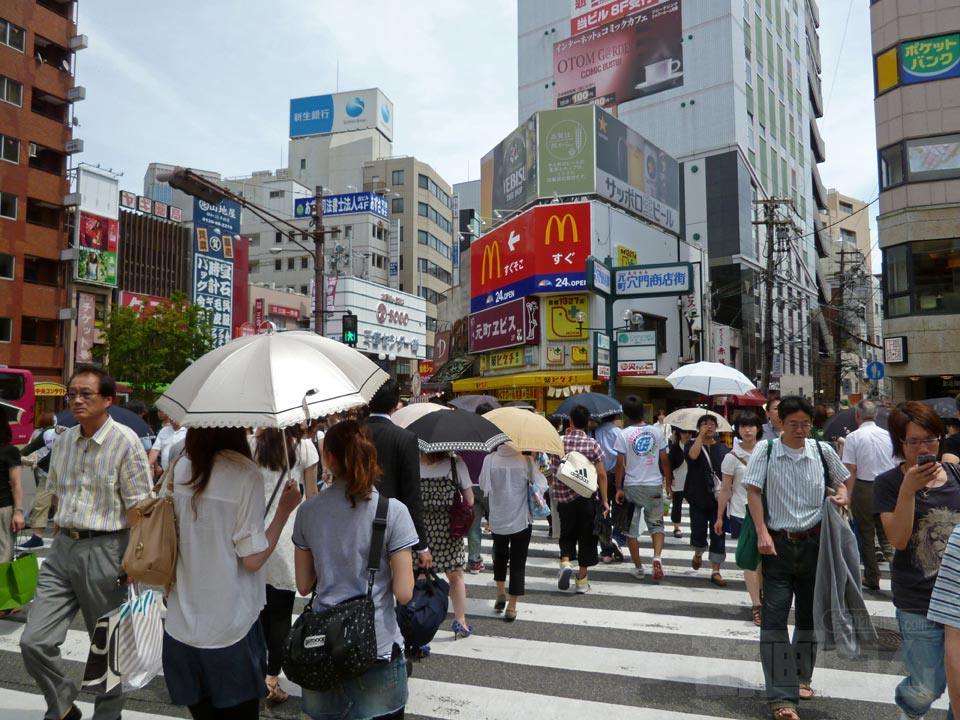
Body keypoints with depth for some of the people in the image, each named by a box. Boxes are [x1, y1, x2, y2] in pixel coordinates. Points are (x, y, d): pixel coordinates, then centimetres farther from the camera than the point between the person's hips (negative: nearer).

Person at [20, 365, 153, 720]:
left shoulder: (125, 442, -13)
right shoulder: (64, 441, 8)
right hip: (63, 548, 6)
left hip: (105, 551, -6)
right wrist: (61, 537, 17)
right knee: (34, 641, 1)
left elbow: (138, 506, -14)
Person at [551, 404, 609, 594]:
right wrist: (605, 500, -1)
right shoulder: (592, 444, -6)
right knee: (586, 537, 9)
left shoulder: (559, 442, -1)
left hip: (564, 497, 1)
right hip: (587, 497, -1)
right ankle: (581, 580, 15)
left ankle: (565, 562, -9)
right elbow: (601, 474, -7)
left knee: (567, 534, 16)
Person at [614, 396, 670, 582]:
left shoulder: (624, 434, -9)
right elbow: (665, 460, 2)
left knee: (631, 528, 10)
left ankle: (638, 568, 15)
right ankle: (657, 557, -10)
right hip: (654, 485, 2)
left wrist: (619, 488, -1)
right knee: (656, 524, 14)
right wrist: (668, 483, 12)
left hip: (632, 486, -2)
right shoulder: (656, 431, -1)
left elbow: (620, 463, -9)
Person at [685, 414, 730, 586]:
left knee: (718, 535, -1)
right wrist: (701, 436, -15)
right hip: (698, 498, -1)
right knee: (698, 532, 2)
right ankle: (698, 554, 35)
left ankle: (716, 571, 6)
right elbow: (692, 455, -21)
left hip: (718, 498, 2)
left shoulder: (722, 448, 10)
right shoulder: (692, 444, 3)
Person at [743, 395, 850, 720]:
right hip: (777, 544, -3)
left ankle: (801, 676, 37)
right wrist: (762, 533, -17)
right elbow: (753, 492, -8)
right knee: (774, 619, -6)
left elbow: (840, 480, 19)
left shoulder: (822, 451, 3)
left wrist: (841, 494, -4)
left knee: (809, 616, 16)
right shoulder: (765, 452, -5)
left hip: (814, 543, 3)